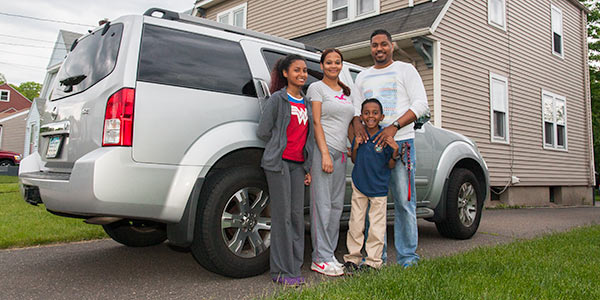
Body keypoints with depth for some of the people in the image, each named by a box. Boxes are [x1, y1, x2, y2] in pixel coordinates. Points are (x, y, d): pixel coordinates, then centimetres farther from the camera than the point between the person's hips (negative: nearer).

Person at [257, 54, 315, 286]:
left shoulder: (306, 103, 17)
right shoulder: (278, 99, -1)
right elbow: (262, 132, -4)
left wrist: (308, 168, 16)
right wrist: (281, 147, 0)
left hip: (298, 164, 6)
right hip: (279, 162, -6)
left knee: (297, 214, 5)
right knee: (282, 215, -5)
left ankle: (294, 267, 14)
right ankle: (282, 271, 1)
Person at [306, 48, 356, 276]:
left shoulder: (346, 92, 22)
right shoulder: (317, 88, 2)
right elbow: (316, 122, -7)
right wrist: (325, 153, -15)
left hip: (340, 152, 7)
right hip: (323, 149, -7)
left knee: (336, 205, 6)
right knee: (322, 204, -7)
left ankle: (328, 255, 14)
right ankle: (321, 259, -1)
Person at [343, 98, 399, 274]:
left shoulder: (386, 137, -9)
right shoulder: (358, 135, -2)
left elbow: (391, 166, -4)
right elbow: (354, 161, 7)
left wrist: (395, 152, -22)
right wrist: (356, 147, -11)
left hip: (379, 188, -2)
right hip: (359, 186, 2)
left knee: (377, 227, 4)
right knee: (355, 224, 9)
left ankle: (373, 261, 17)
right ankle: (352, 258, 21)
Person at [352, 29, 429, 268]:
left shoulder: (405, 70, 7)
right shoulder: (362, 77, 21)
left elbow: (420, 104, -3)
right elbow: (355, 107, 17)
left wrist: (394, 127, -16)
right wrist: (357, 123, -7)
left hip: (400, 141, -4)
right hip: (370, 143, 4)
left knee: (404, 201, -5)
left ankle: (407, 255, 5)